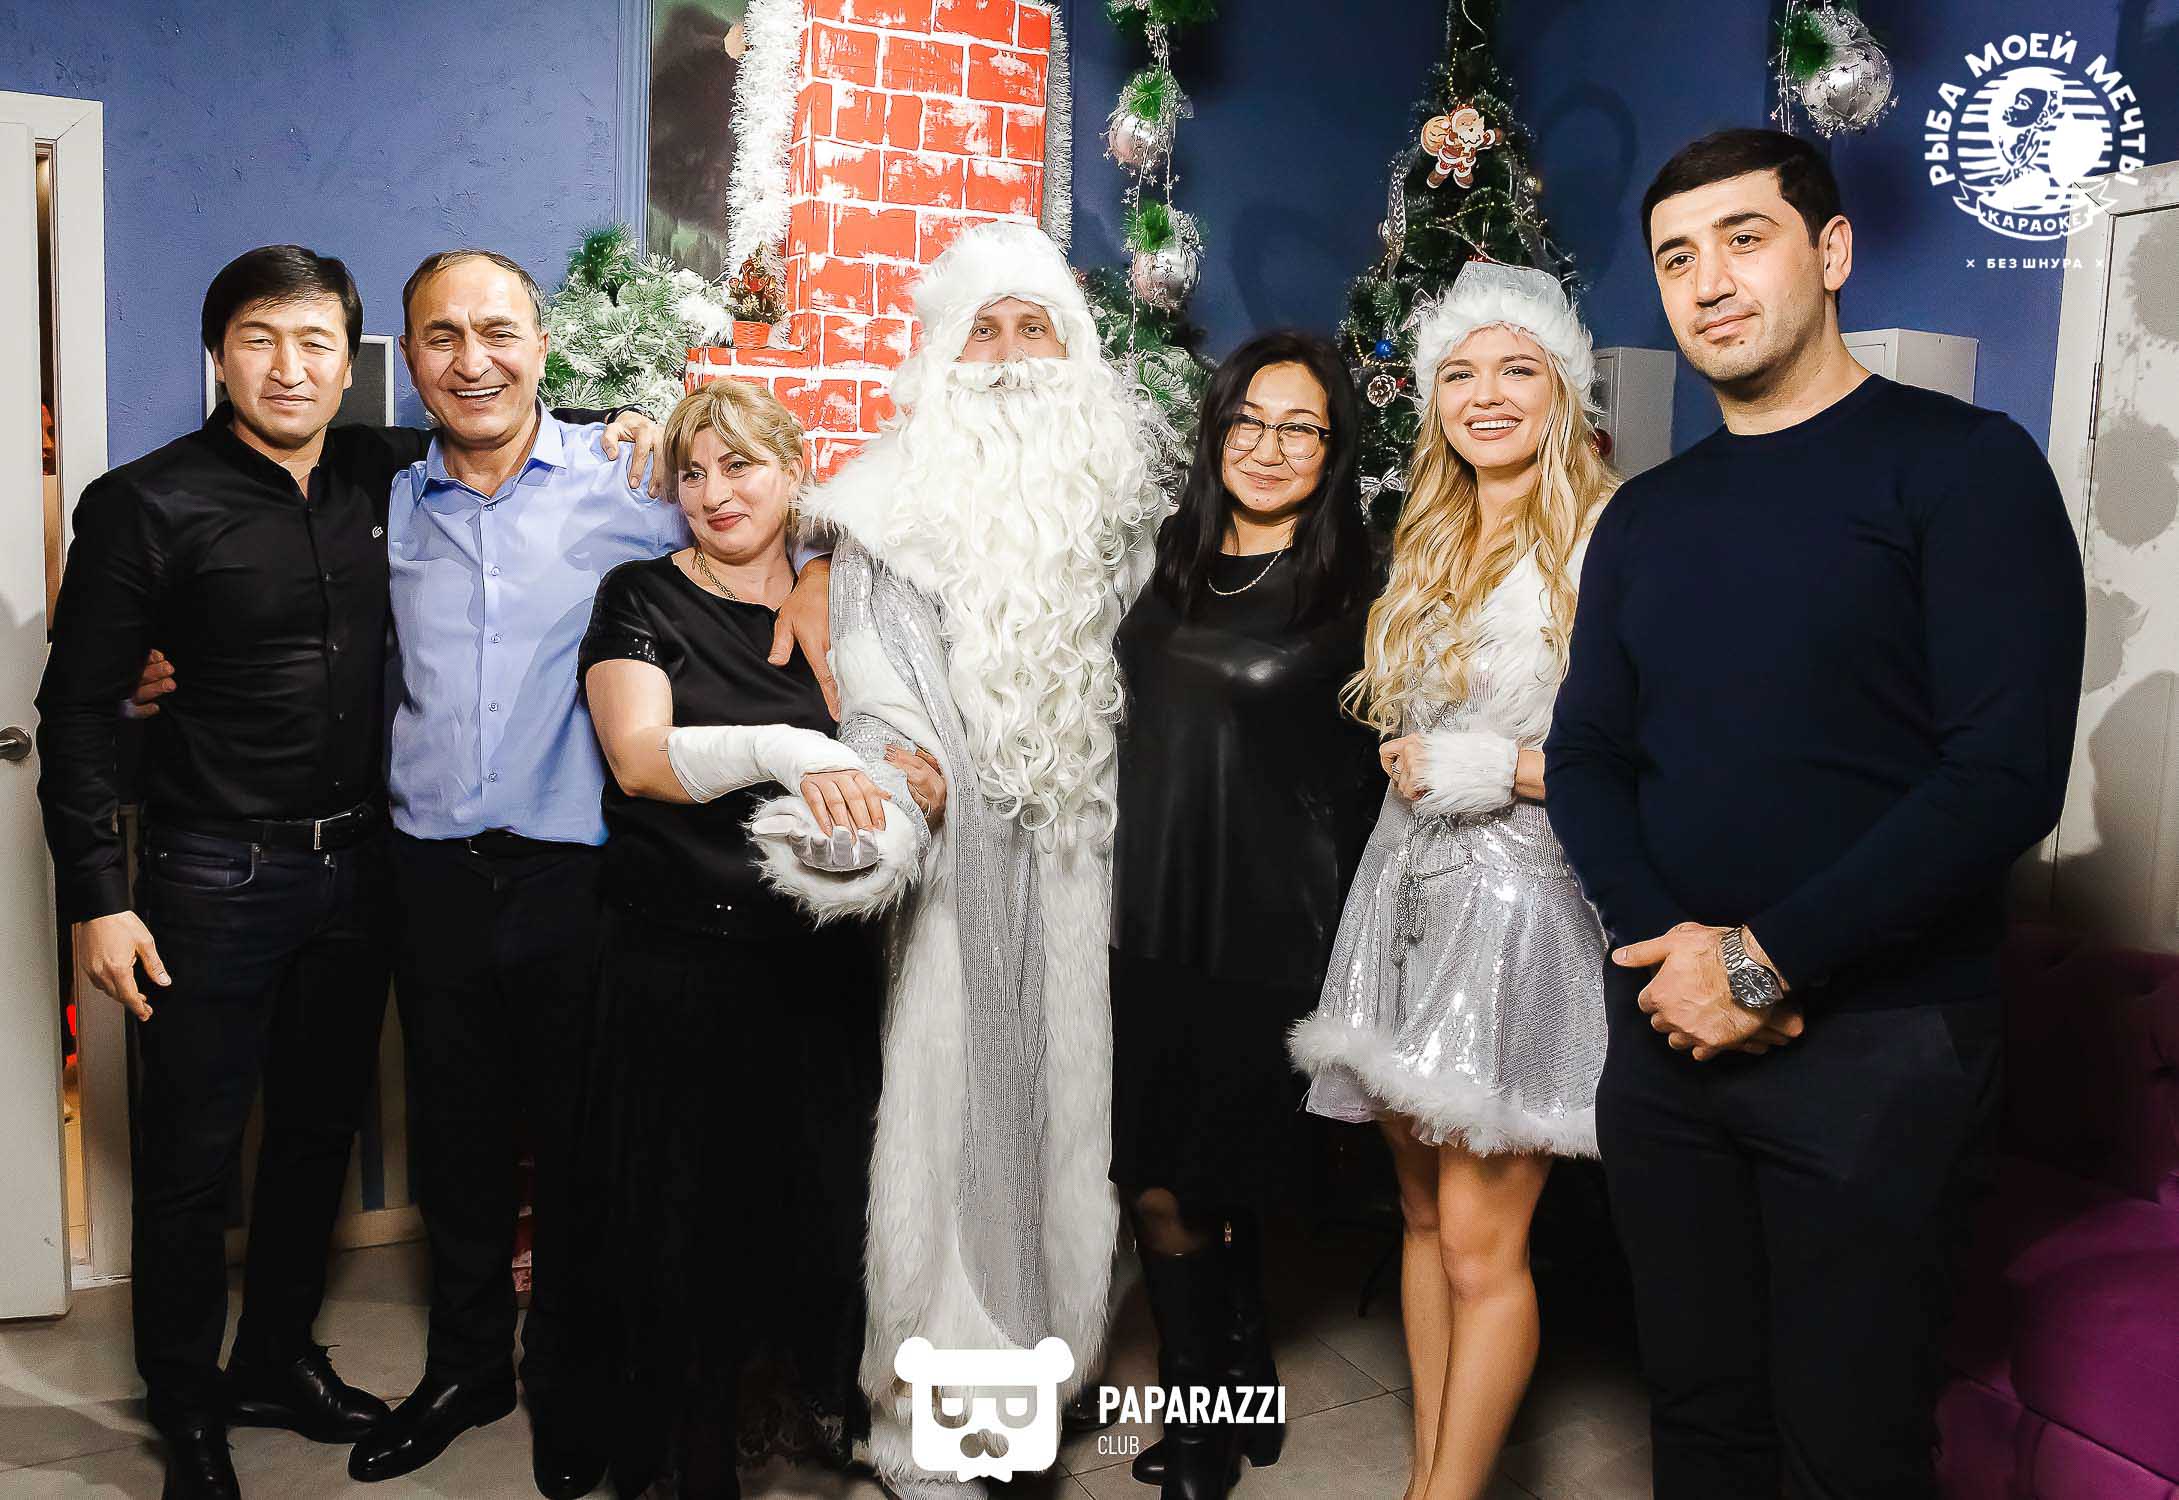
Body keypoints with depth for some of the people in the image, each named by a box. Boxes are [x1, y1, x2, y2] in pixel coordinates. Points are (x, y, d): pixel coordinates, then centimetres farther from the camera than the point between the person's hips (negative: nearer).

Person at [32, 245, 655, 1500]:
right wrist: (98, 896, -10)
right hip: (216, 877, -4)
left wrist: (621, 429, 0)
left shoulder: (386, 476, 3)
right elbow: (79, 709, -6)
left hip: (357, 867, 4)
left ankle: (280, 1358, 37)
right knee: (194, 1155, 6)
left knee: (322, 1128, 16)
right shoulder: (147, 505, -8)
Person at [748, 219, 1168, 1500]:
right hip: (957, 873, -3)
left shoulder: (1118, 496, 7)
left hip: (1083, 867, 4)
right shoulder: (896, 505, -5)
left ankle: (1043, 1365, 29)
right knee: (951, 1111, 1)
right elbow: (886, 705, -11)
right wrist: (873, 816, -28)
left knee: (1062, 1100, 10)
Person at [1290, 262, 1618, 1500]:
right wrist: (1412, 764, 10)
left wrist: (1501, 769, -15)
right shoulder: (1428, 541, 15)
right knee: (1423, 1214, 15)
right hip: (1409, 889, 7)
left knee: (1481, 1241, -3)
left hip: (1526, 902, -7)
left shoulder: (1610, 539, -10)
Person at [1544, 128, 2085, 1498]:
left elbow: (2007, 773, -15)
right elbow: (1586, 756, 8)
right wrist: (1669, 941, -10)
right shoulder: (1645, 516, 12)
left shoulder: (1962, 464, -5)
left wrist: (1764, 963, -17)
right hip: (1666, 1028, 5)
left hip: (1875, 1041, -4)